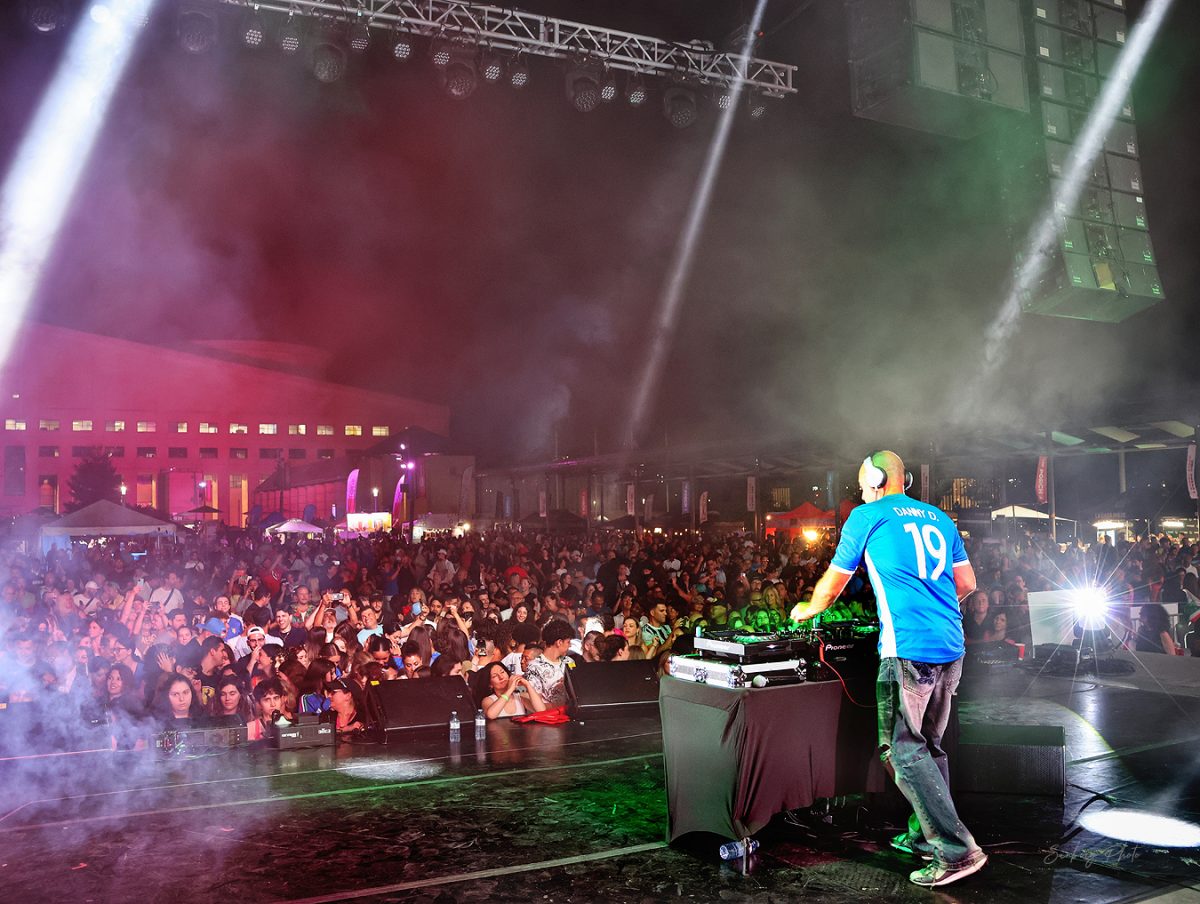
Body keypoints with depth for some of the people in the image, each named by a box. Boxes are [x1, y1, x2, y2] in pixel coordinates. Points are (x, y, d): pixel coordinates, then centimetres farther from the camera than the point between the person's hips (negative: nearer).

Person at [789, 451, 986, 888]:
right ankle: (923, 834, 24)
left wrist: (808, 610, 31)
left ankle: (957, 851, -9)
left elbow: (833, 584, 12)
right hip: (951, 647, 7)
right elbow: (967, 582, 21)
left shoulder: (867, 517, 2)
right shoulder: (939, 518, 17)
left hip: (908, 649, -7)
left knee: (903, 751, -5)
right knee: (929, 745, 17)